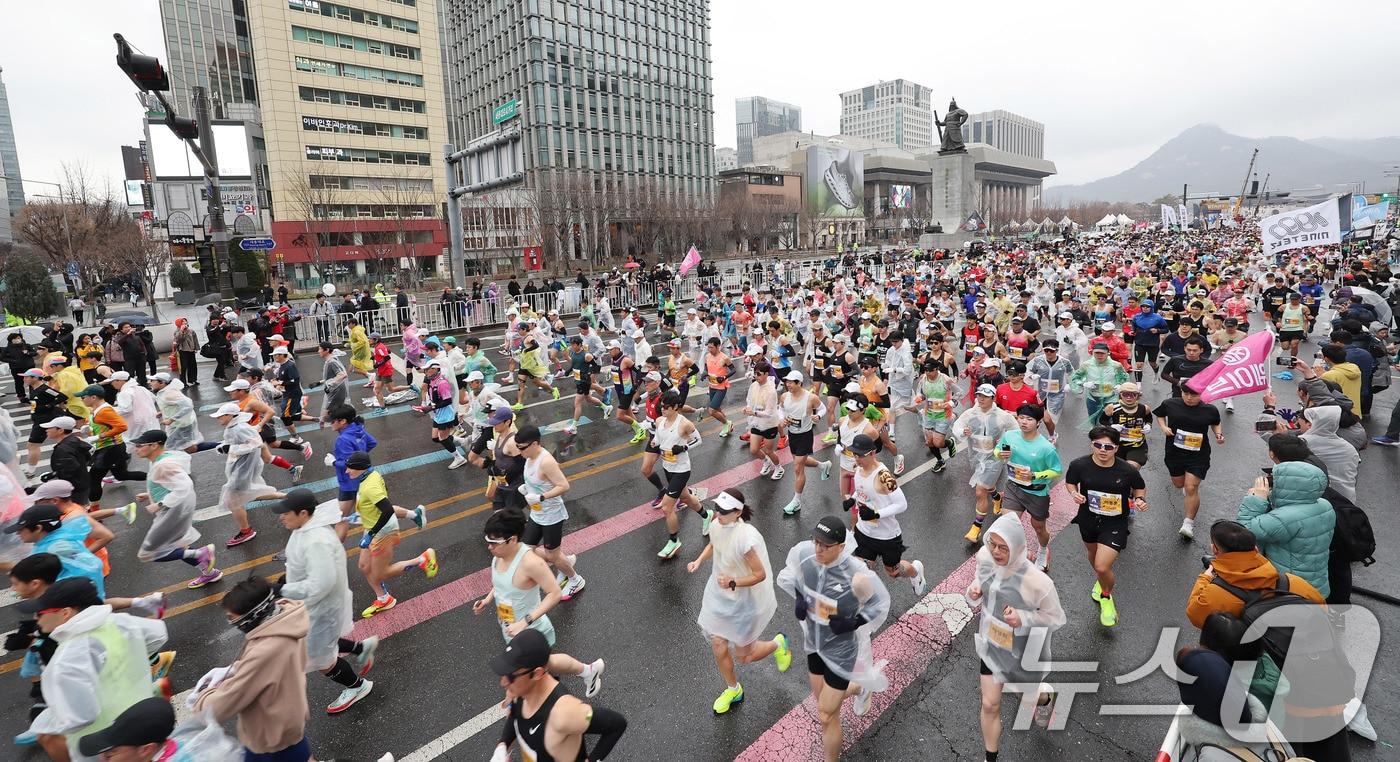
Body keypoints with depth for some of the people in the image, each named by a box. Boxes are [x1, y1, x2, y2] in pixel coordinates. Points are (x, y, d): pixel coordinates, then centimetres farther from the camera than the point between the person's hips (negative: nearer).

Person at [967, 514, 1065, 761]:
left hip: (1024, 651, -3)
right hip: (992, 643, 3)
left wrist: (1023, 618, -35)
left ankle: (1045, 697, 64)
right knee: (989, 704, 11)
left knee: (1028, 698, 27)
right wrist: (974, 591, -22)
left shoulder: (1037, 581, -36)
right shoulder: (984, 555, -21)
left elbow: (1057, 619, -19)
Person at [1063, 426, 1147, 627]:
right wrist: (1074, 493, -19)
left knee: (1102, 567, -12)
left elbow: (1140, 487, 2)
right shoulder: (1079, 465, -17)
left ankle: (1106, 597, 22)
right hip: (1088, 519, 3)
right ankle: (1100, 581, 64)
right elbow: (1070, 482, 2)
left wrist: (1140, 499, -18)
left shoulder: (1128, 470, -18)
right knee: (1093, 554, 28)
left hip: (1115, 523, -3)